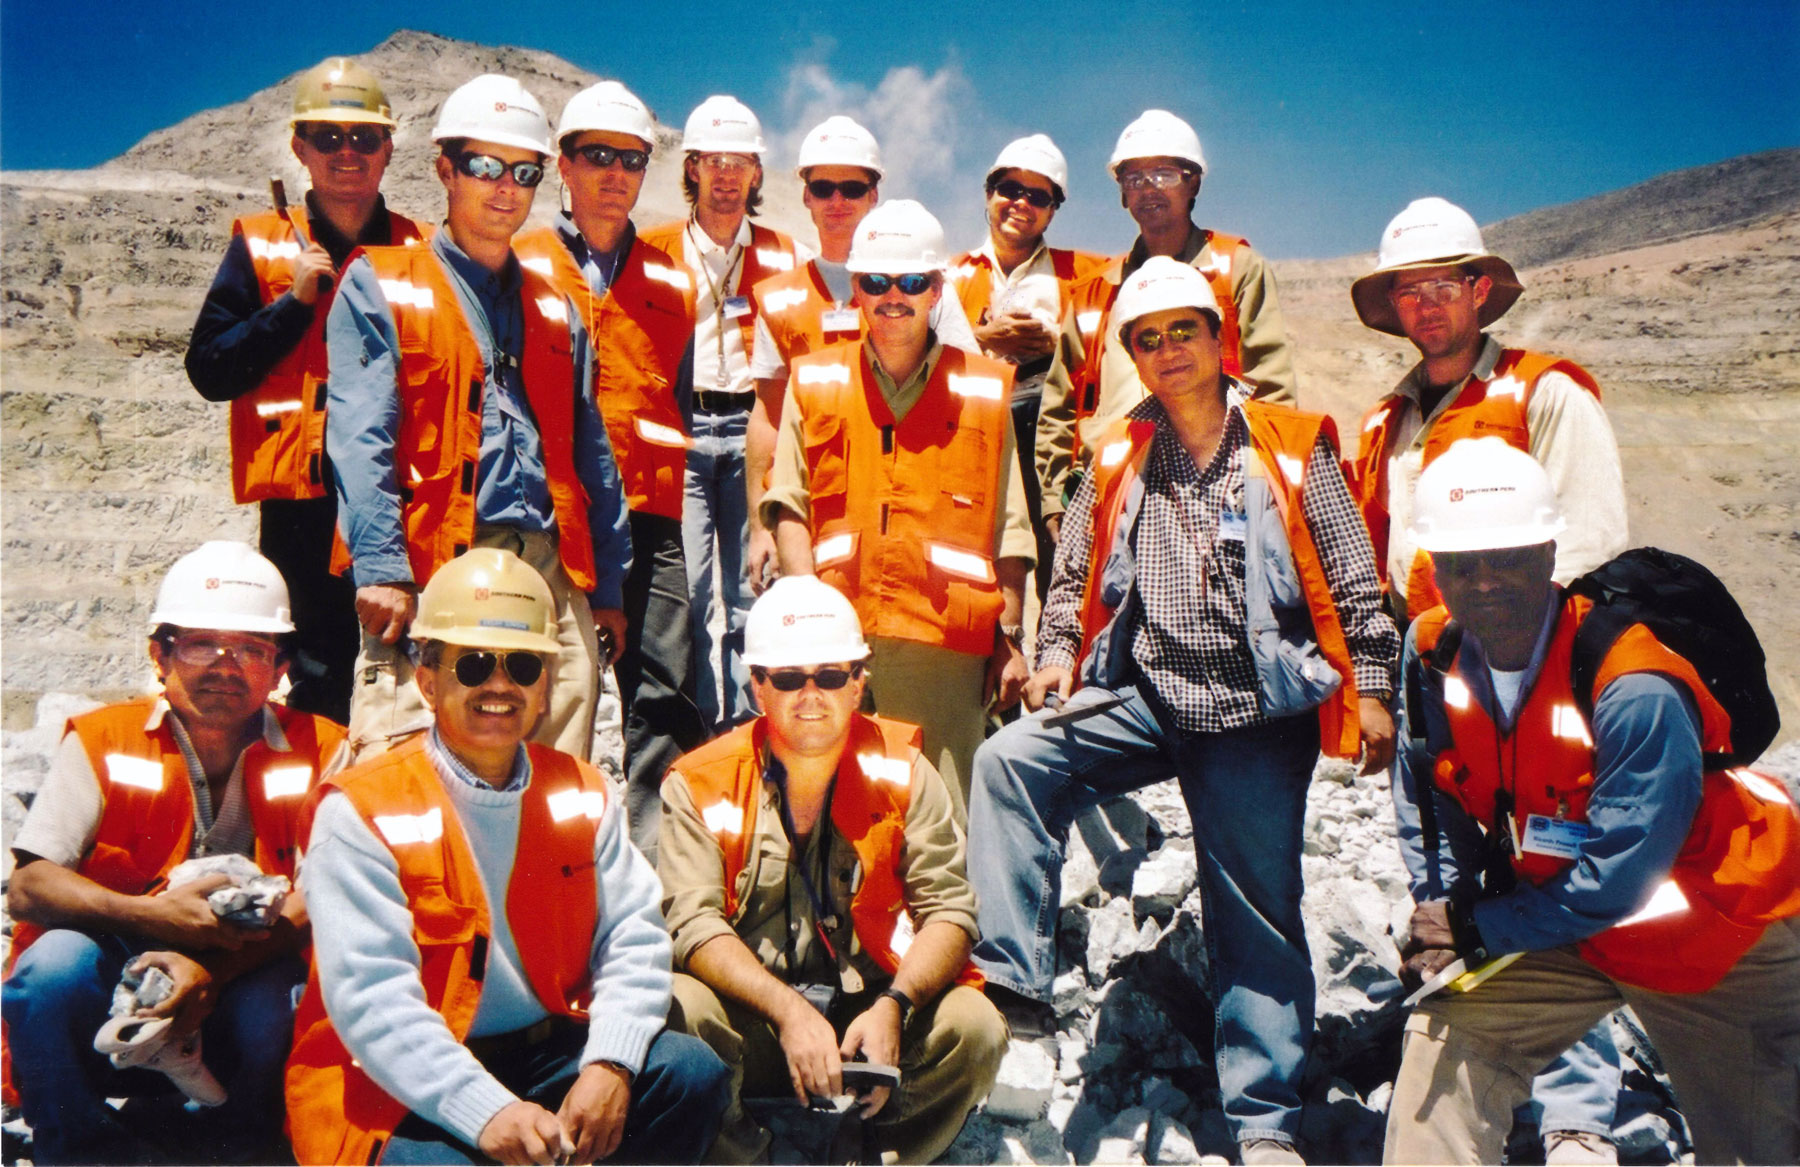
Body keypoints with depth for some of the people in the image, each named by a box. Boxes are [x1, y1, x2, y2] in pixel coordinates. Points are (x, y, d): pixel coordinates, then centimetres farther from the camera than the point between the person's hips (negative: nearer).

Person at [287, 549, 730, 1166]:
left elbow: (633, 937, 0)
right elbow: (372, 1000, -19)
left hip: (545, 1050, 5)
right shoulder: (362, 811, -9)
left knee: (692, 1072, -14)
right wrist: (487, 1111, -30)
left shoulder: (581, 795, 7)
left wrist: (610, 1064, -18)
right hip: (397, 1087, -5)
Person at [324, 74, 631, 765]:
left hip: (552, 577, 5)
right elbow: (360, 442, -4)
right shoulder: (379, 287, 7)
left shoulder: (555, 311, 22)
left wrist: (608, 588, 15)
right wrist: (381, 571, -15)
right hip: (431, 578, -4)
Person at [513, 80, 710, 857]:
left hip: (652, 519, 2)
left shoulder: (673, 284, 16)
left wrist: (678, 502, 13)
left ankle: (654, 865, 6)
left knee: (664, 699, -3)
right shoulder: (520, 269, 9)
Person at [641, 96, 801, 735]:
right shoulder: (657, 250, 10)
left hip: (751, 430, 1)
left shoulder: (781, 256, 13)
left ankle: (747, 722, 12)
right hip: (678, 429, -1)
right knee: (683, 585, -9)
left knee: (754, 586, 2)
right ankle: (694, 726, 3)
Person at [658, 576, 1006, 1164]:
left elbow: (948, 910, -4)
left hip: (872, 1016, 1)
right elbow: (694, 923, -13)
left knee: (973, 1027, -24)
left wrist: (894, 1006, -22)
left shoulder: (901, 770, 1)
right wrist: (788, 1011, -26)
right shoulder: (700, 784, -3)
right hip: (750, 1021, -1)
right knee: (680, 1010, -30)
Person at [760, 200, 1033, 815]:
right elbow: (788, 506, 9)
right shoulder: (814, 381, 13)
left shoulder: (984, 390, 11)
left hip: (948, 642, 0)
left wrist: (1011, 638, 6)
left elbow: (1009, 532, 10)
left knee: (946, 820, -1)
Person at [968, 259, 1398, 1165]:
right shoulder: (1115, 460, 12)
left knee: (1256, 908, 1)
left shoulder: (1292, 446, 5)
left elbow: (1352, 580, 5)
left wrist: (1371, 689, 0)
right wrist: (1056, 656, 2)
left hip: (1258, 708, -2)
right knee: (1009, 760, -21)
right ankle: (1011, 981, -18)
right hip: (1144, 697, 3)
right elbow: (1072, 577, 18)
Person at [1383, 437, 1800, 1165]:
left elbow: (1614, 879, -28)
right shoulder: (1432, 654, -14)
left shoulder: (1635, 689, -32)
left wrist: (1481, 929, -21)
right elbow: (1430, 806, -1)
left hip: (1714, 937, -4)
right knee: (1448, 1032, -7)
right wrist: (1442, 914, -13)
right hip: (1558, 926, 4)